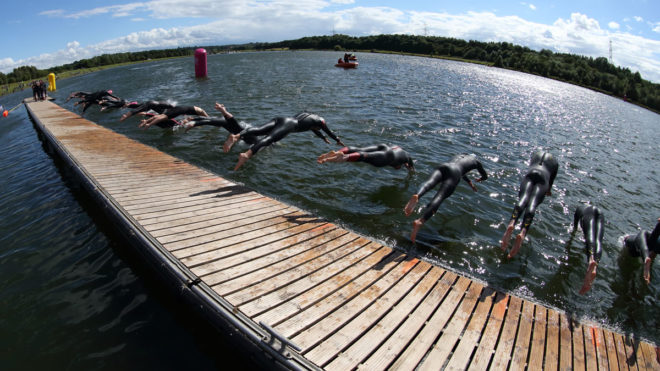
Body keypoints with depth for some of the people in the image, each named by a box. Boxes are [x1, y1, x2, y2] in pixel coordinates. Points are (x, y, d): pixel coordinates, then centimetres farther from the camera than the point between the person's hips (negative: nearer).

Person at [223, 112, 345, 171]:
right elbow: (329, 132, 37)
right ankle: (247, 155, -53)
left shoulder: (305, 114, 43)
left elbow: (313, 129, 61)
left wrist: (324, 138, 75)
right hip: (289, 124, -7)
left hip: (279, 119, 7)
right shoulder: (319, 120, 24)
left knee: (258, 130, -18)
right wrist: (338, 141, 56)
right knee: (268, 139, -30)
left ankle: (236, 136, -45)